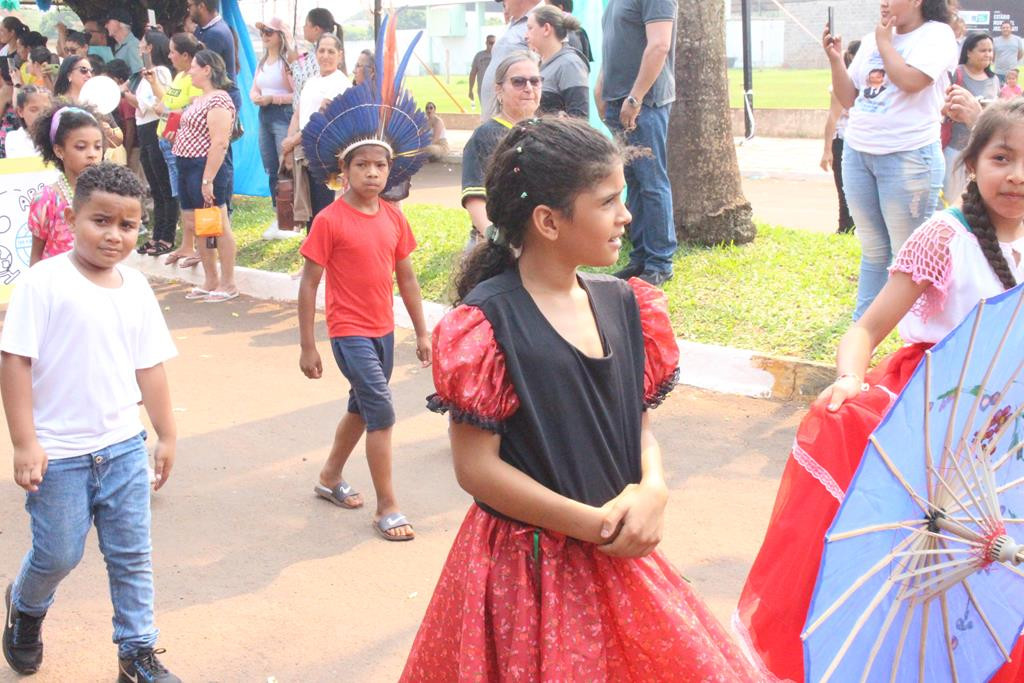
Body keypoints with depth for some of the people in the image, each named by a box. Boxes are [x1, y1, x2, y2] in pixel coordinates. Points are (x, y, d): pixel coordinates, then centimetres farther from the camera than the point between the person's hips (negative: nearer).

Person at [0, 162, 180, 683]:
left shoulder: (136, 287, 3)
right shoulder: (43, 283, -13)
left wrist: (166, 434, 12)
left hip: (124, 446, 4)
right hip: (58, 452, -4)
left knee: (131, 555, 9)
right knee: (58, 555, 8)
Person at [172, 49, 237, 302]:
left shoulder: (218, 101, -14)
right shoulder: (198, 100, 17)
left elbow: (219, 143, -21)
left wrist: (208, 180, -24)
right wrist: (175, 135, 9)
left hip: (206, 167, -11)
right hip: (187, 167, 11)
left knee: (217, 226, -3)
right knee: (194, 226, 13)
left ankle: (228, 284, 5)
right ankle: (210, 281, 23)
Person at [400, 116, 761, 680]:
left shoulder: (622, 304, 3)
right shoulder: (488, 323, -17)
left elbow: (639, 420, 10)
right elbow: (476, 468, -17)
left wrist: (652, 488, -11)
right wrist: (593, 525, -16)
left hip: (622, 555, 6)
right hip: (527, 568, -6)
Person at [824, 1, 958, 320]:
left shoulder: (937, 34, -4)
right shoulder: (871, 40, 14)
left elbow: (910, 80, -21)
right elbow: (848, 99, 15)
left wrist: (885, 42, -6)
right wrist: (835, 58, 1)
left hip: (908, 157, -6)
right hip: (857, 153, 6)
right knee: (872, 250, 14)